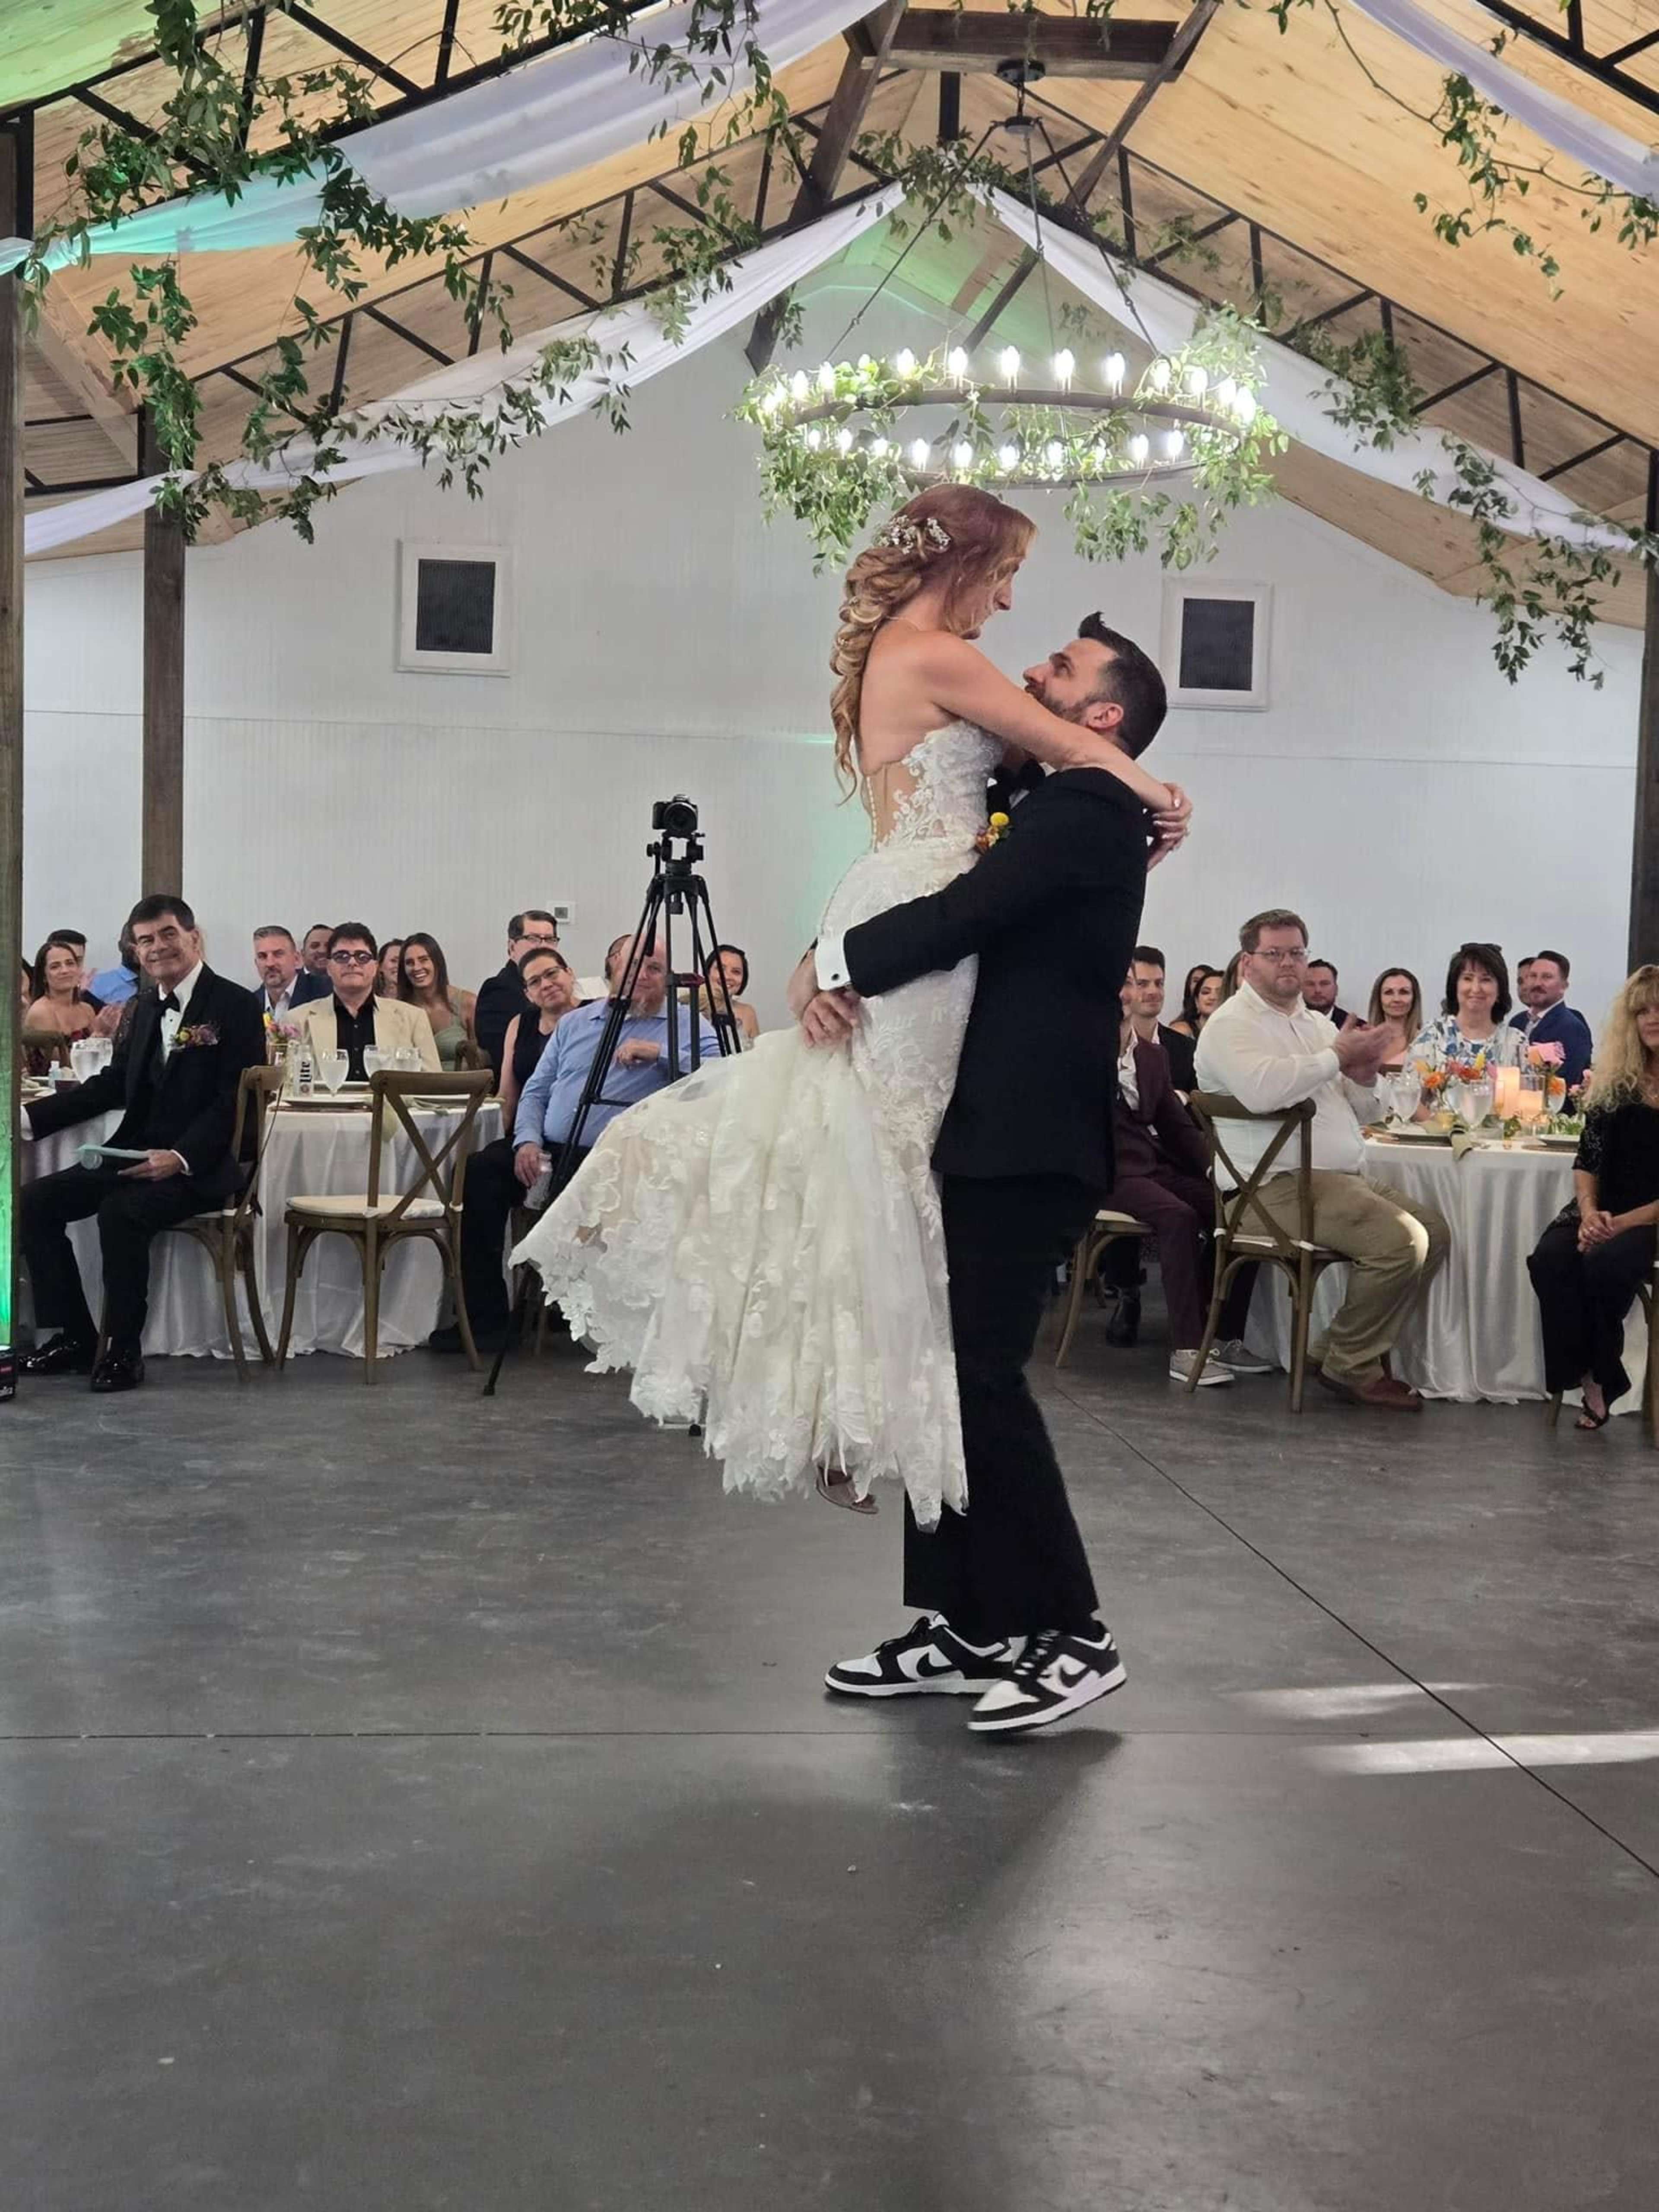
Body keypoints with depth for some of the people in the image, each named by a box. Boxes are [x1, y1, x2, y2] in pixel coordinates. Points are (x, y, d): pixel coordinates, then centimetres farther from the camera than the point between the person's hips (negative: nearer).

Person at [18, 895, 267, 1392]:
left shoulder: (237, 1006, -8)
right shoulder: (146, 1006, 14)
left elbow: (235, 1101, -15)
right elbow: (112, 1085, 17)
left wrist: (181, 1158, -28)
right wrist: (30, 1118, 7)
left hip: (200, 1165, -8)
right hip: (135, 1155, 8)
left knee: (120, 1211, -32)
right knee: (35, 1201, -7)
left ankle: (124, 1350, -16)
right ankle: (74, 1336, 2)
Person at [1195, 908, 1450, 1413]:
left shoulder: (1316, 1023, 22)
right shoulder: (1231, 1024, -5)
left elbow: (1362, 1111, 21)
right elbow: (1260, 1090, -28)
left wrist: (1362, 1076, -3)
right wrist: (1338, 1056, -17)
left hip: (1343, 1179, 9)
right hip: (1277, 1185, -9)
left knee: (1433, 1230, 1)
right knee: (1400, 1239, -23)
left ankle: (1352, 1349, 9)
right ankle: (1352, 1367, -6)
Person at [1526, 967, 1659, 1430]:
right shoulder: (1615, 1082, 11)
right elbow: (1587, 1160, 9)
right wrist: (1589, 1213, -10)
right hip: (1606, 1214, 4)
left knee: (1603, 1264, -32)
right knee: (1550, 1259, -25)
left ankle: (1599, 1377, -7)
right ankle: (1591, 1380, -16)